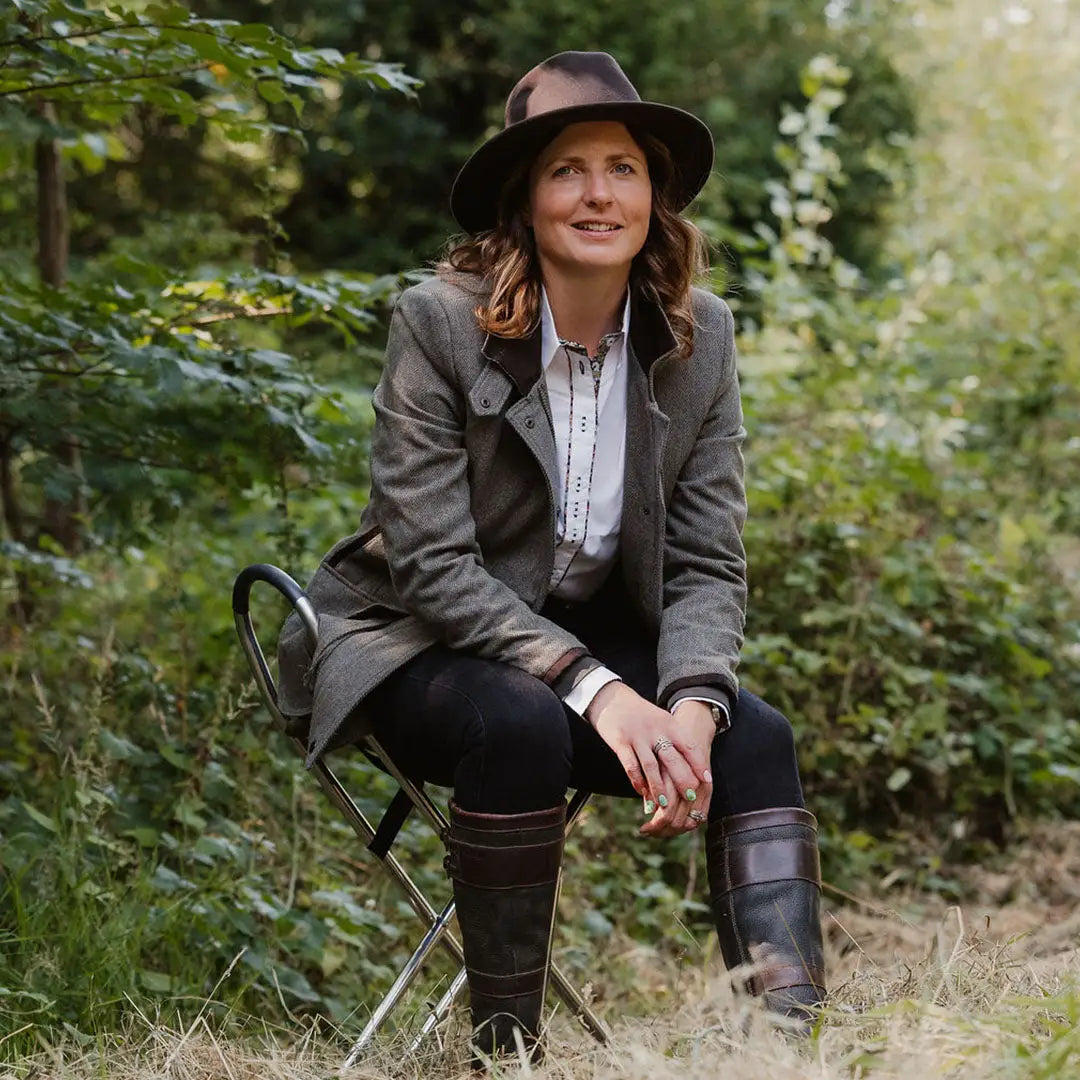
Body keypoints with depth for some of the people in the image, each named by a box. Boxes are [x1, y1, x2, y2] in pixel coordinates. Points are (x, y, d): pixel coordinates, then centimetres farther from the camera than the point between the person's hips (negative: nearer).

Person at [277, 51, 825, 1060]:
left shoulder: (699, 334, -4)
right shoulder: (439, 320, -17)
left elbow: (707, 563, -4)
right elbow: (431, 564, -20)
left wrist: (694, 706, -24)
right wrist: (594, 689, -29)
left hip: (600, 638, 4)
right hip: (422, 643, -4)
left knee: (754, 738, -21)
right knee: (522, 725, -35)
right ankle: (503, 1045, -19)